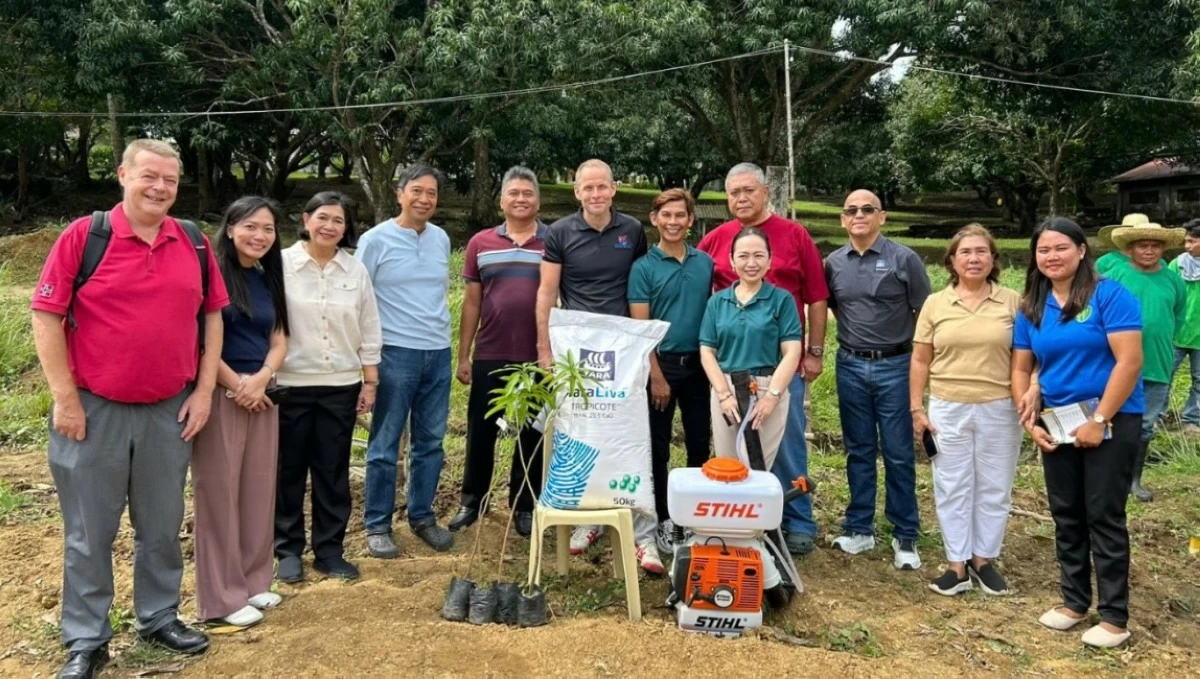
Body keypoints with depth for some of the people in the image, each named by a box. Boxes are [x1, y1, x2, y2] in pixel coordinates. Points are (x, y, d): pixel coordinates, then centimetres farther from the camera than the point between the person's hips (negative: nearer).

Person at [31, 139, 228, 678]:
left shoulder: (194, 243, 3)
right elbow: (46, 316, -7)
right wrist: (65, 398, -10)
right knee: (89, 531, 8)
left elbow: (212, 315, 8)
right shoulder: (83, 236, -8)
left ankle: (159, 618, 32)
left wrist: (204, 390, 3)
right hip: (95, 409, -3)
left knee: (162, 524, 15)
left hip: (170, 410, 3)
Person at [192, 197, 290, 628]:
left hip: (262, 394, 7)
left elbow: (279, 341, 11)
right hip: (220, 395, -7)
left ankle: (253, 580, 23)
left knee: (259, 490, 11)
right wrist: (236, 384, -13)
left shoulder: (269, 280, 12)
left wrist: (261, 379, -8)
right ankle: (220, 597, 7)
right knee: (219, 492, -1)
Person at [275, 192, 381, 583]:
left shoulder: (356, 270, 5)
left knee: (333, 473, 8)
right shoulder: (282, 264, -4)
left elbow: (369, 331, 9)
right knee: (289, 471, 8)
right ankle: (288, 550, 21)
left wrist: (370, 381, 6)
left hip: (341, 387, 3)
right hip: (290, 385, -2)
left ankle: (329, 551, 20)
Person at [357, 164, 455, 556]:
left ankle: (422, 516, 25)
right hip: (395, 353, -5)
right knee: (385, 446, 3)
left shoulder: (441, 239, 9)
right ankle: (377, 525, 14)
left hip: (438, 353, 5)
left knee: (431, 443, 12)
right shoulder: (376, 240, -6)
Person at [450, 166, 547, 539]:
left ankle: (525, 506, 24)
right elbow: (472, 303, 8)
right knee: (480, 431, 10)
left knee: (532, 435, 9)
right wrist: (463, 355, 6)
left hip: (538, 358, -1)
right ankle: (472, 501, 27)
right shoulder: (480, 244, 6)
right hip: (489, 356, 1)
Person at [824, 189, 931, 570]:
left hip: (895, 367, -3)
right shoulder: (833, 263, 4)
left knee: (898, 454, 2)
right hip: (851, 367, 3)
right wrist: (852, 335, 7)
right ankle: (859, 528, 21)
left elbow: (925, 314, -2)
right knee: (859, 450, 11)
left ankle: (905, 537, 12)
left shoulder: (904, 259, -5)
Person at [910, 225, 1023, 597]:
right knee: (952, 488, 7)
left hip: (999, 409, 0)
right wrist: (916, 408, 0)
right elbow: (920, 361, 4)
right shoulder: (934, 303, 3)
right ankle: (957, 565, 18)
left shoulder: (1012, 302, 0)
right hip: (948, 410, 1)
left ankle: (984, 560, 25)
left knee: (994, 489, 10)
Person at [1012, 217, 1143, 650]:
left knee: (1103, 516, 0)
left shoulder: (1110, 295, -12)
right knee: (1066, 515, 12)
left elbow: (1129, 361, -17)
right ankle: (1074, 600, 27)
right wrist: (1029, 420, -1)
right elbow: (1020, 368, 10)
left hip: (1110, 421, -5)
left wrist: (1099, 420, -18)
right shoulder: (1031, 307, 5)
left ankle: (1114, 615, 12)